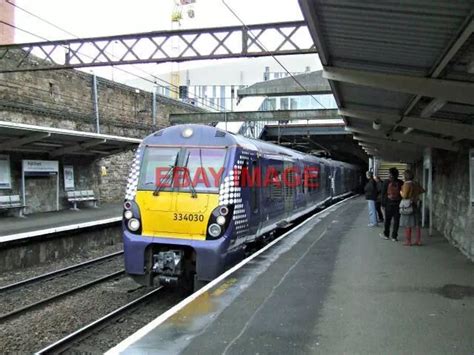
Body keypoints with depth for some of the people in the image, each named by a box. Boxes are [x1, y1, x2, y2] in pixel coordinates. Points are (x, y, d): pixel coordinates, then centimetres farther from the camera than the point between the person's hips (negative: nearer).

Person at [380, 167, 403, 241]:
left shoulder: (386, 182, -6)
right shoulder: (401, 183, -1)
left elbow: (383, 193, -4)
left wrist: (383, 203, 2)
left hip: (389, 203, -1)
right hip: (398, 204, 1)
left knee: (387, 219, 11)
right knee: (396, 220, 5)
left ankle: (386, 235, 21)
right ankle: (394, 236, 7)